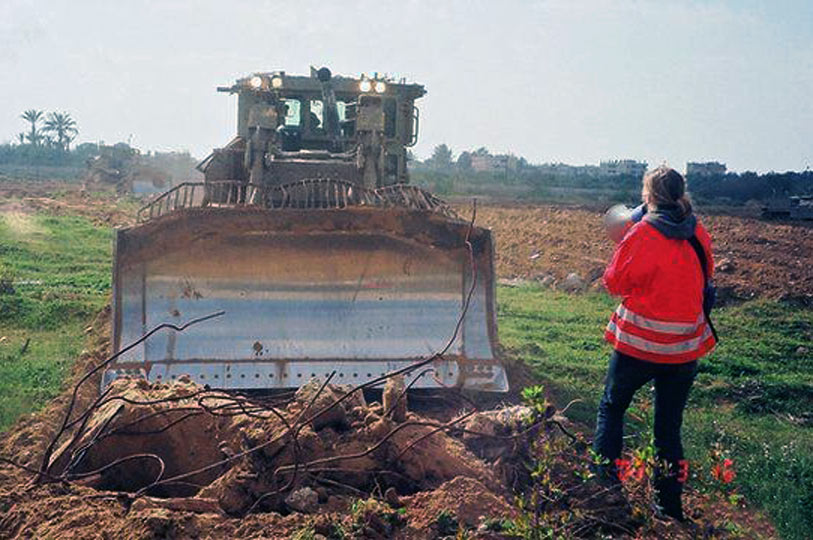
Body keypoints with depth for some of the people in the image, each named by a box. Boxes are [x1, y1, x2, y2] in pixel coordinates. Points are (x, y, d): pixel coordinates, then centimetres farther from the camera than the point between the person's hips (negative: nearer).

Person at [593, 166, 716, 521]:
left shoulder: (642, 234, -14)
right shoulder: (698, 235, 1)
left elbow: (614, 283, -5)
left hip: (639, 342, -4)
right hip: (685, 346, 4)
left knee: (611, 408, 18)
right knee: (669, 426, 14)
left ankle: (604, 479, 15)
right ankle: (670, 507, 19)